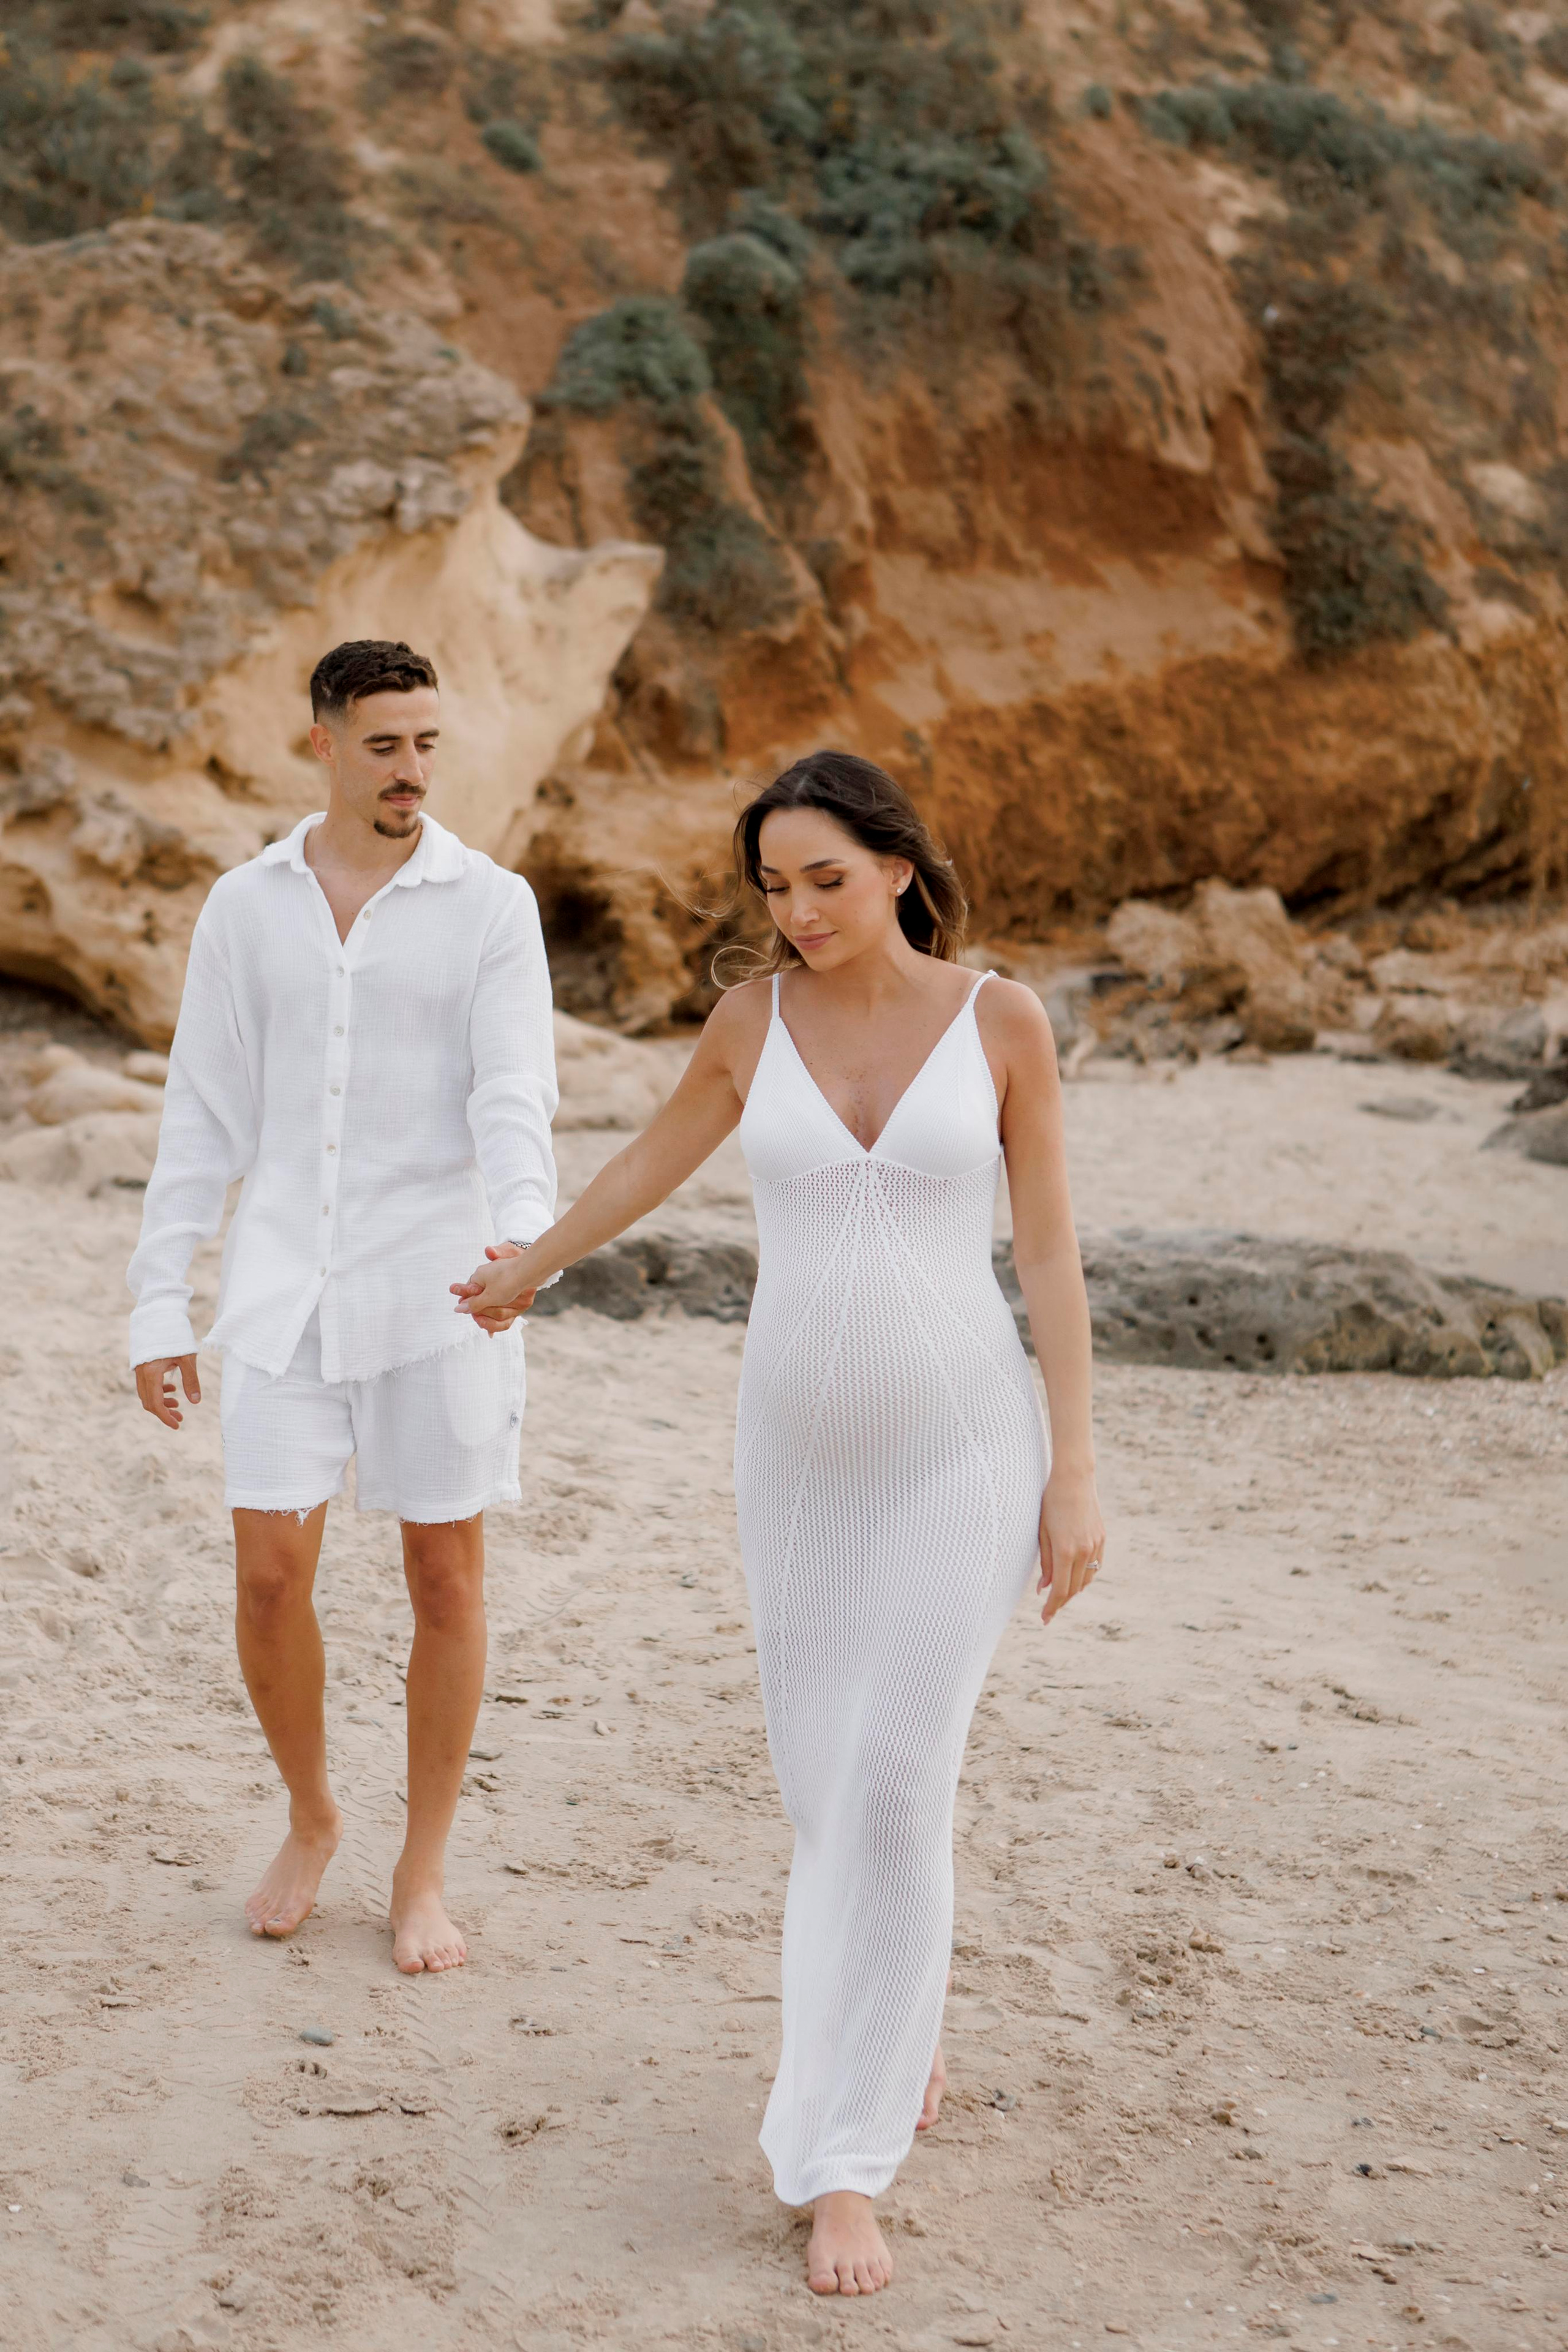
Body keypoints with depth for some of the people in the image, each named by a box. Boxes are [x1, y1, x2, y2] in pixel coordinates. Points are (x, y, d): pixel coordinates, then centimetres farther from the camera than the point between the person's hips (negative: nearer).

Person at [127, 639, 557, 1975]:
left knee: (447, 1580, 4)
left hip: (435, 1292, -2)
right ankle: (312, 1820, 26)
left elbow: (515, 1098, -14)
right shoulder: (245, 908, 5)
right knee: (270, 1578, 0)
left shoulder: (491, 906, -2)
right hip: (284, 1295, 2)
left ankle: (424, 1875, 19)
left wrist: (520, 1235, -35)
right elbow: (204, 1122, 7)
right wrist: (160, 1312, 4)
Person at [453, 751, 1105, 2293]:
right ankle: (900, 2036, 37)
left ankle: (846, 2163, -2)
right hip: (802, 1452, 3)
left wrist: (1075, 1470, -7)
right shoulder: (755, 1020, 0)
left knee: (894, 1789, -10)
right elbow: (655, 1161, 18)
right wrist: (527, 1271, 33)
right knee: (827, 1786, 9)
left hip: (960, 1445, -3)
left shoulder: (1002, 1018, -6)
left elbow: (1048, 1250, -4)